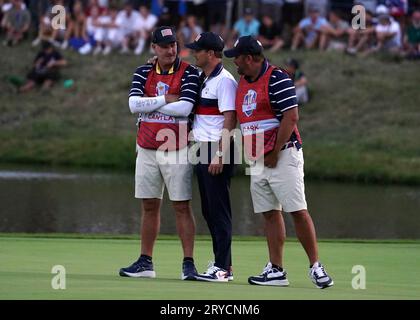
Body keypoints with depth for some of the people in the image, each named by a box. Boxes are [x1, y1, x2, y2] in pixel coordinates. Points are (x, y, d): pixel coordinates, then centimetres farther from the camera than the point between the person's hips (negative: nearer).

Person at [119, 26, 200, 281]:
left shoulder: (189, 73, -4)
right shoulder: (143, 73, 8)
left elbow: (185, 107, -18)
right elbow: (134, 104, -7)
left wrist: (149, 104, -10)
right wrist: (165, 100, -13)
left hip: (177, 151, -4)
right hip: (147, 149, 4)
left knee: (182, 207, -4)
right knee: (149, 207, 9)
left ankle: (189, 263, -3)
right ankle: (145, 263, 15)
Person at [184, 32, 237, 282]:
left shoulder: (224, 80, -12)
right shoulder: (204, 80, 17)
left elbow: (229, 120, -17)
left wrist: (219, 155, -21)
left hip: (217, 152, -10)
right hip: (202, 150, 10)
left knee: (219, 211, -8)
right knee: (209, 211, 12)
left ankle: (222, 268, -6)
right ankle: (222, 265, 18)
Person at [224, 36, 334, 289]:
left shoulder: (277, 79, -11)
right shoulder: (243, 82, 15)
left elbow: (291, 117, -17)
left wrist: (275, 154, -16)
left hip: (283, 155, -8)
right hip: (257, 160, 8)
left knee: (297, 210, -10)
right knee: (270, 214, 7)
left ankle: (316, 267, -6)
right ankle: (276, 271, 8)